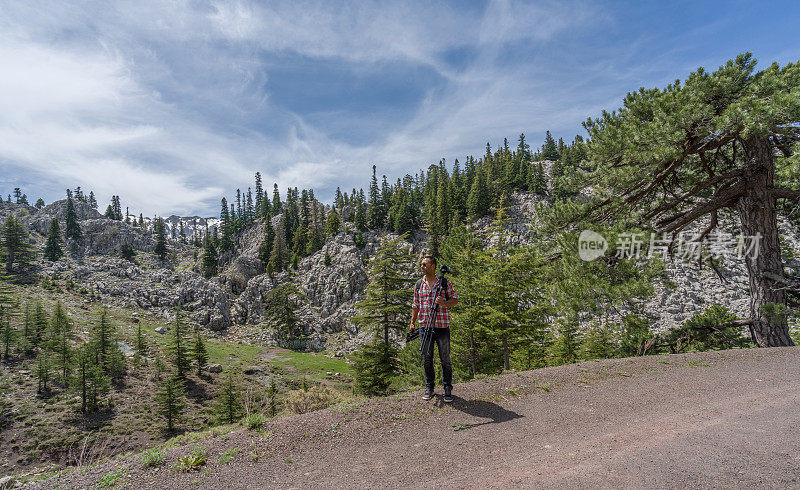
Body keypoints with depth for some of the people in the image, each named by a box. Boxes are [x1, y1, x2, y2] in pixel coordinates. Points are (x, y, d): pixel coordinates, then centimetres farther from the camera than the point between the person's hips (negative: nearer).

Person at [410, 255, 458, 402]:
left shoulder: (445, 283, 0)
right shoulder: (419, 284, 9)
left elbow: (455, 300, 2)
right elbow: (416, 305, 15)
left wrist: (444, 303, -18)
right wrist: (412, 322, 8)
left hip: (442, 326, -3)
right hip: (425, 327, 3)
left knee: (445, 359, 3)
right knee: (427, 358, 8)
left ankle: (448, 389, 16)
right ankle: (429, 387, 22)